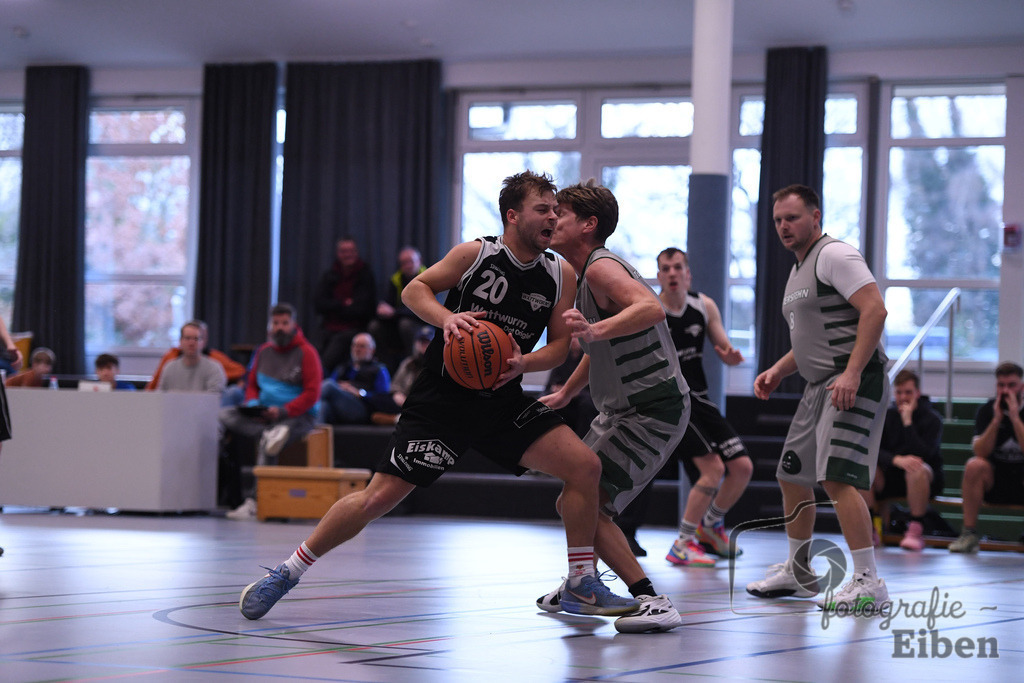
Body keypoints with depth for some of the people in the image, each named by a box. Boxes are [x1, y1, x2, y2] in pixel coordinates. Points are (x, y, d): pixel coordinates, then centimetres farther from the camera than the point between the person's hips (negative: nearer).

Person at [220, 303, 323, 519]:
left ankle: (254, 501, -29)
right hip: (263, 416, 6)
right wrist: (253, 405, -4)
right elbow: (252, 385, 20)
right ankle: (269, 434, -34)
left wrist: (282, 412, -21)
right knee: (225, 415, -17)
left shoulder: (306, 352, -5)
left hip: (299, 416, -6)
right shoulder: (264, 351, 14)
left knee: (266, 446, -32)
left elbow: (312, 394, -10)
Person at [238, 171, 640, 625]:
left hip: (503, 400, 4)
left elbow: (559, 345, 5)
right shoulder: (476, 254, -8)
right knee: (379, 497, -9)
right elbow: (415, 290, -2)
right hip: (443, 397, -4)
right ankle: (285, 574, 7)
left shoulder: (560, 275, 2)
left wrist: (524, 362, -16)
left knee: (585, 465, -12)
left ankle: (581, 584, 3)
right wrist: (446, 318, -22)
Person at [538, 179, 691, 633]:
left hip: (653, 409, -11)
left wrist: (595, 329, -50)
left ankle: (652, 603, -20)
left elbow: (652, 308, -38)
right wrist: (564, 394, 36)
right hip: (622, 408, 11)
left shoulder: (601, 268, -18)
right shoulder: (584, 275, 15)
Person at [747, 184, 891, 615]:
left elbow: (875, 309, -21)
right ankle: (798, 572, 31)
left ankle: (868, 583, -19)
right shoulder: (798, 272, 21)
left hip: (854, 384, -10)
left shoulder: (835, 255, -10)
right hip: (819, 387, 10)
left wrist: (852, 374, -28)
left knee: (837, 476, -21)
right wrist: (778, 371, 15)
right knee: (792, 478, 15)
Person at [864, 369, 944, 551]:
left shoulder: (932, 419, -8)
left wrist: (908, 421, -22)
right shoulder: (887, 416, 4)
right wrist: (896, 460, -29)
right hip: (891, 478, 4)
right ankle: (869, 530, -19)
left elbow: (923, 455, -23)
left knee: (917, 469, -39)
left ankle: (916, 531, -29)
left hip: (926, 481, -3)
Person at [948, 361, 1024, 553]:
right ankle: (969, 534, -24)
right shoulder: (987, 410, 0)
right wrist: (997, 419, -21)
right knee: (974, 465, -29)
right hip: (994, 482, 2)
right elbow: (980, 452, -13)